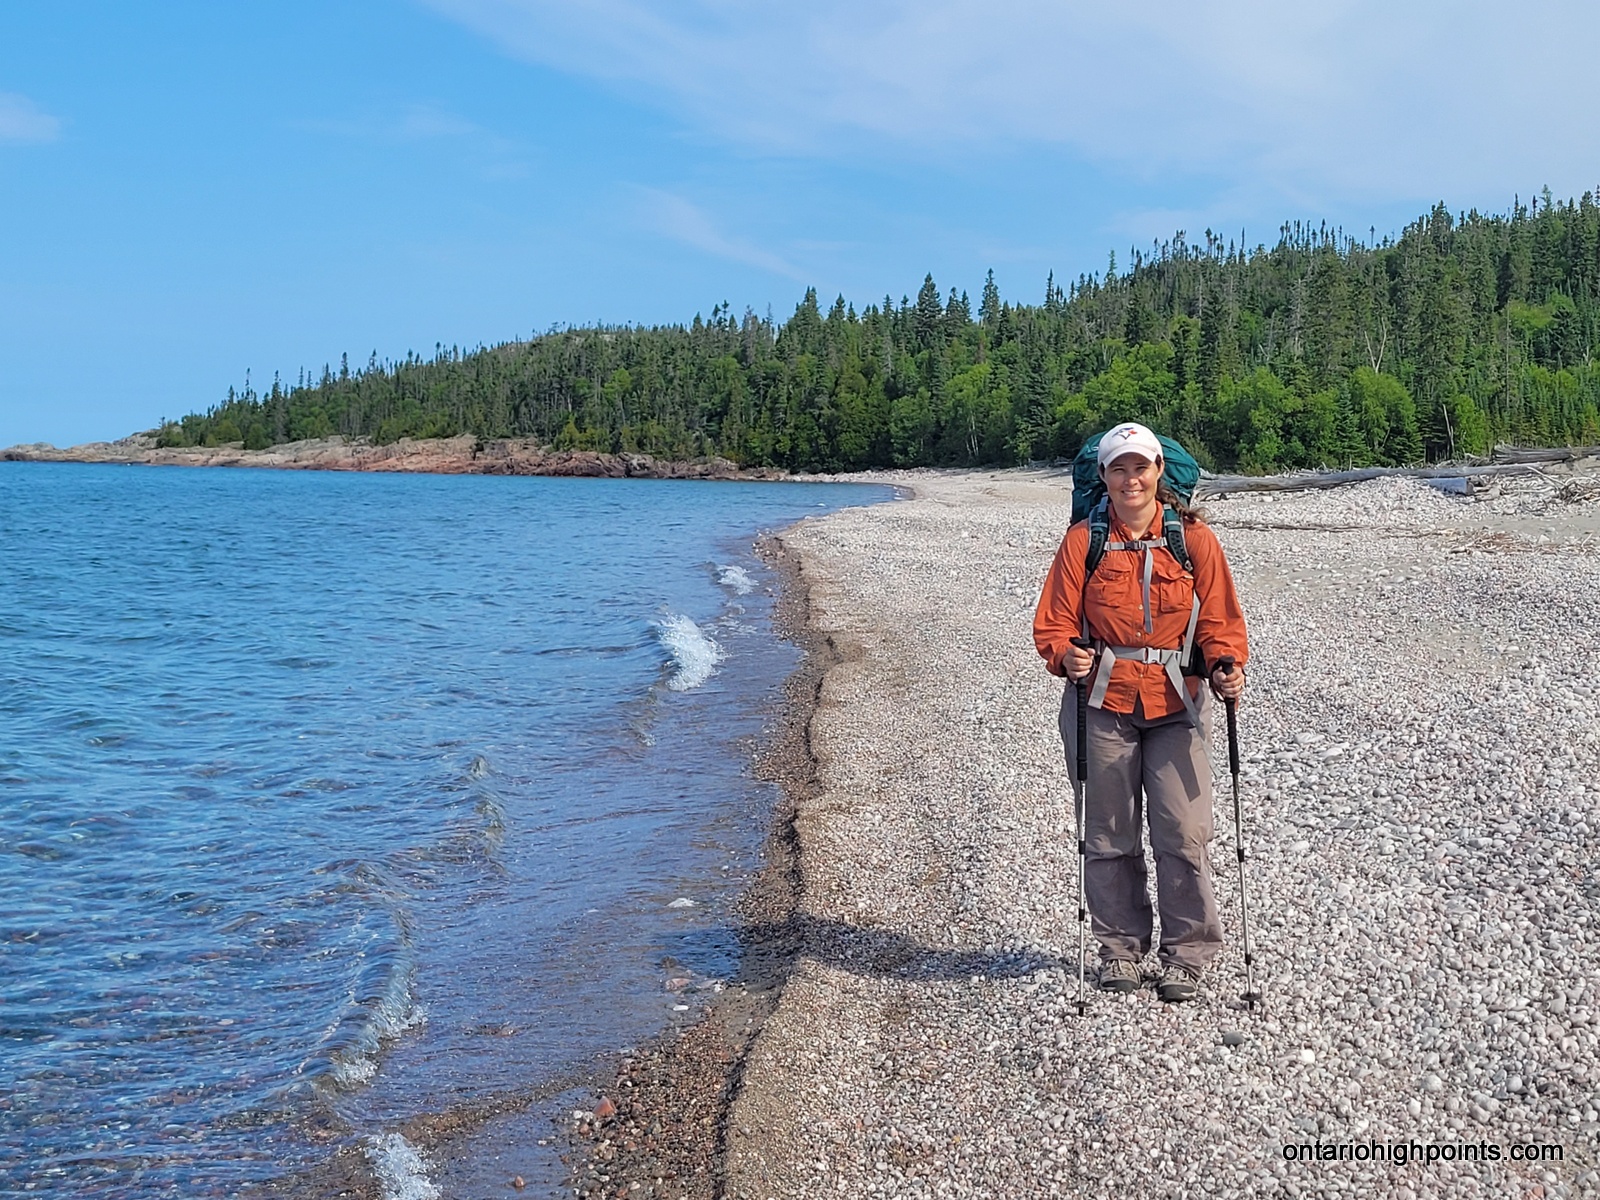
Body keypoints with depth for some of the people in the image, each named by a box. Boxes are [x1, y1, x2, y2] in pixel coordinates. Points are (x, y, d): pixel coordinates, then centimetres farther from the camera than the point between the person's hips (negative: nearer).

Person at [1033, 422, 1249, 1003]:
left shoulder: (1193, 538, 2)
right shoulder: (1083, 541, 2)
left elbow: (1219, 620, 4)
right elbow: (1054, 622, 2)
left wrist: (1227, 668, -15)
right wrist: (1066, 656, -19)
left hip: (1176, 704, 0)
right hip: (1103, 704, 1)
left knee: (1183, 836, -3)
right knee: (1110, 836, 7)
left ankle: (1186, 953, 13)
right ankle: (1120, 946, 24)